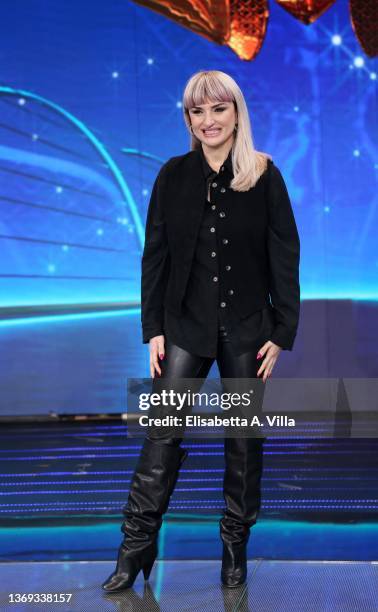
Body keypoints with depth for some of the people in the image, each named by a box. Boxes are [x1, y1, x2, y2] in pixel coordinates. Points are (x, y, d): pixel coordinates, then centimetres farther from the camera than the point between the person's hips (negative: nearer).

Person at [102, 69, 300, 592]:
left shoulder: (264, 175, -4)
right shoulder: (174, 175, 1)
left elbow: (285, 257, -3)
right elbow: (155, 255, 3)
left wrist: (282, 333, -7)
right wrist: (153, 329, -2)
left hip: (247, 328, -1)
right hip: (186, 326, 1)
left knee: (244, 440, 8)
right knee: (162, 434, -1)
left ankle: (236, 546, 22)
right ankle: (137, 546, 10)